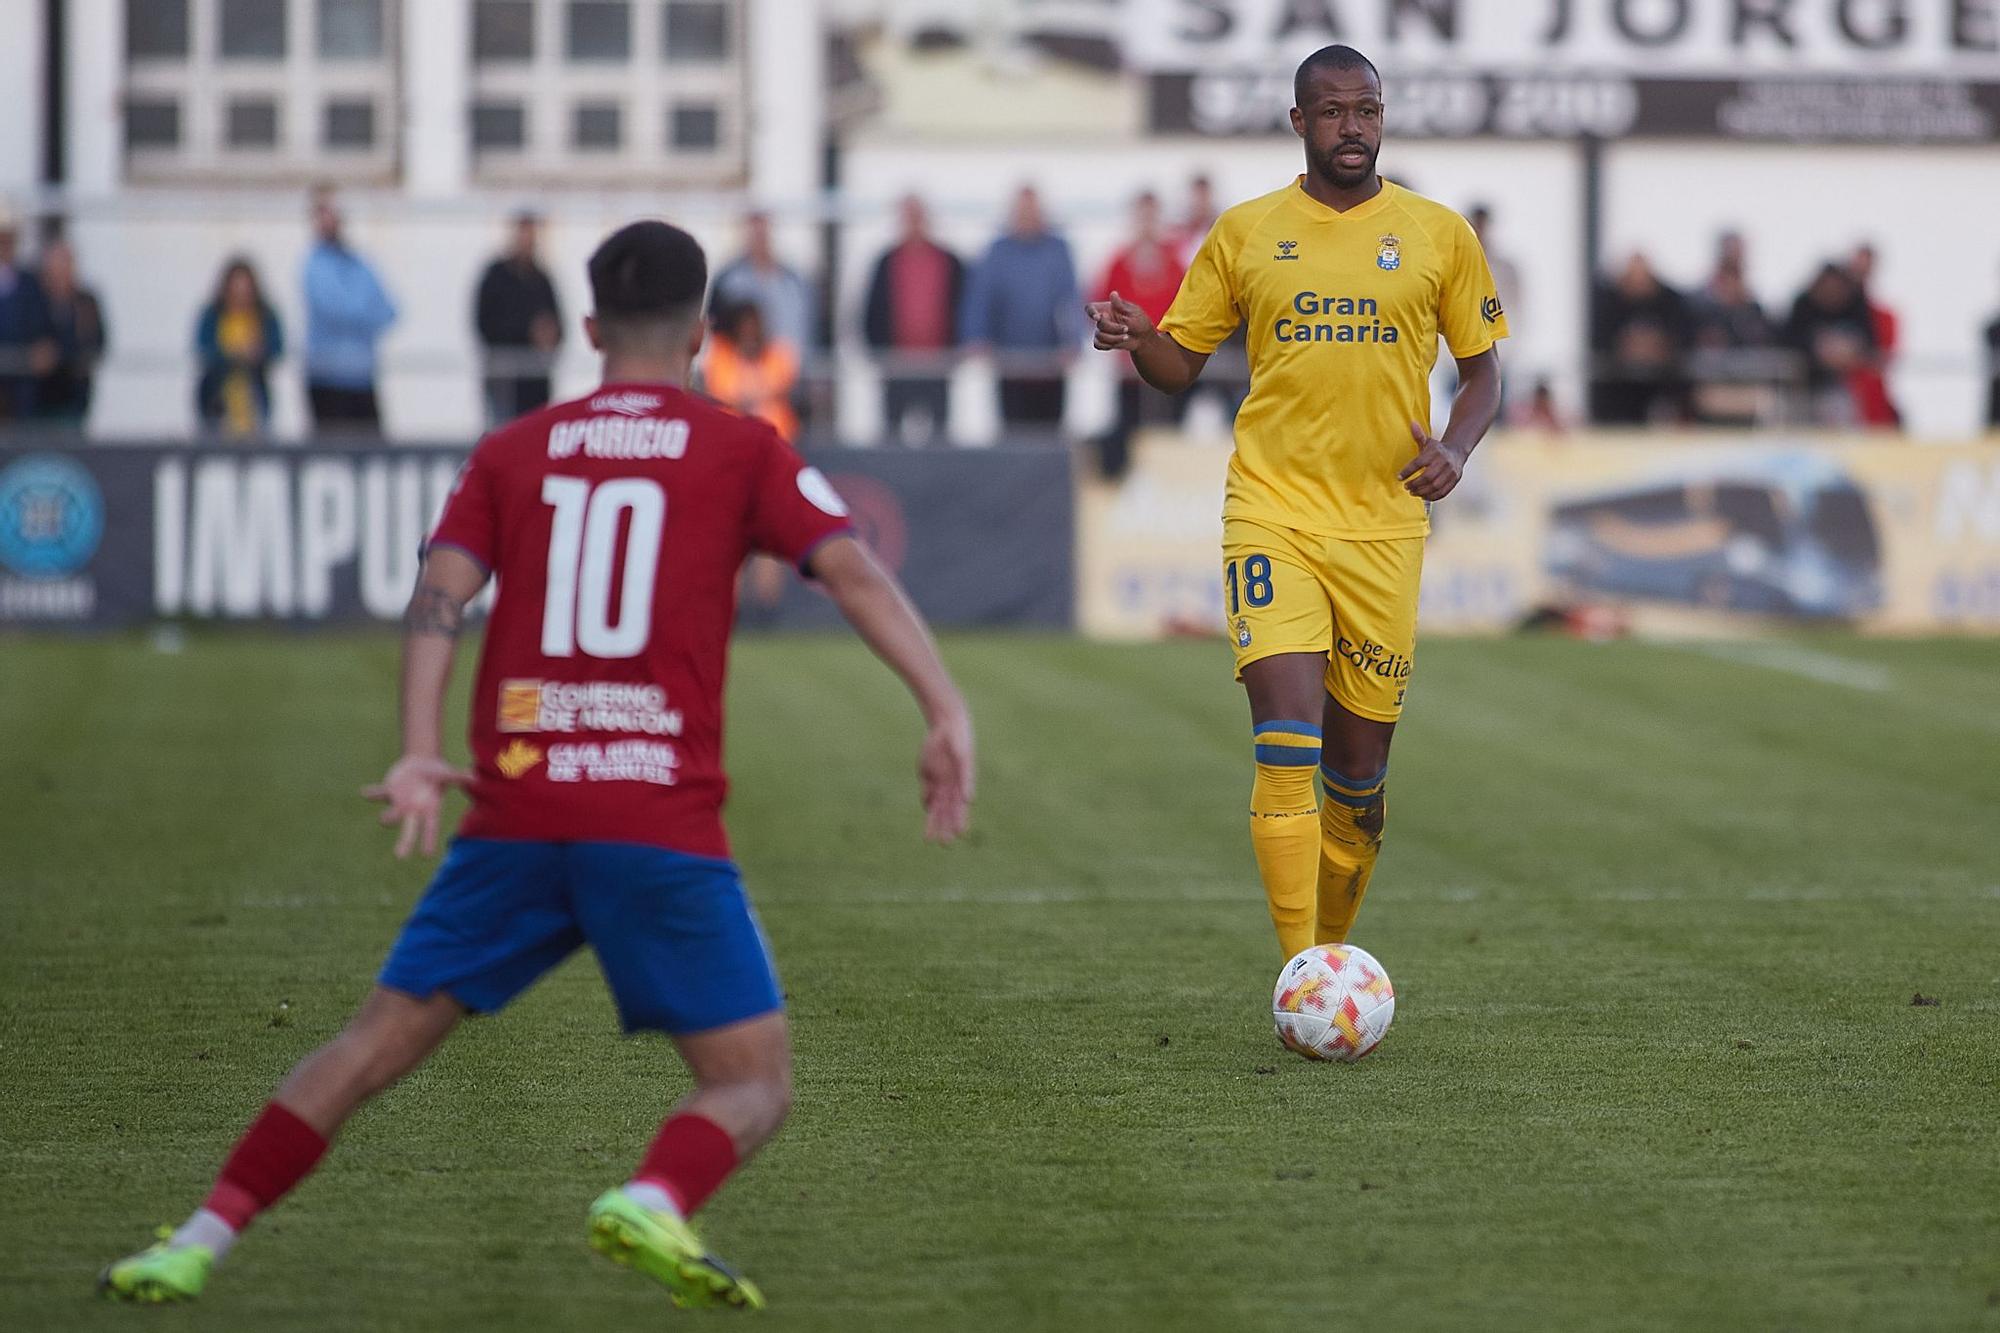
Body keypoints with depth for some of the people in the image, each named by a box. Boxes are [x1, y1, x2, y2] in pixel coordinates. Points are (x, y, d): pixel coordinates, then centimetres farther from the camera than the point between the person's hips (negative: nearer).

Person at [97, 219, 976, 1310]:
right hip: (663, 824, -3)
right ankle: (653, 1202, -28)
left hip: (515, 813, 3)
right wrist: (946, 710, -11)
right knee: (756, 1087, 3)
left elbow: (439, 592, 0)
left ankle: (200, 1242, 5)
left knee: (376, 1045, 13)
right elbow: (853, 571, -5)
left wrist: (419, 752, -11)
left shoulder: (511, 453, 14)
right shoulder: (740, 451, 8)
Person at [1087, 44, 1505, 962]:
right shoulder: (1244, 233, 6)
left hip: (1384, 526, 1)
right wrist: (1135, 339, -12)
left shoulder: (1438, 233, 5)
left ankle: (1332, 949, 29)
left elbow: (1482, 369, 12)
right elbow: (1181, 362, 11)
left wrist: (1455, 448, -8)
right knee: (1286, 745, -16)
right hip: (1272, 515, -1)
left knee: (1358, 766, 7)